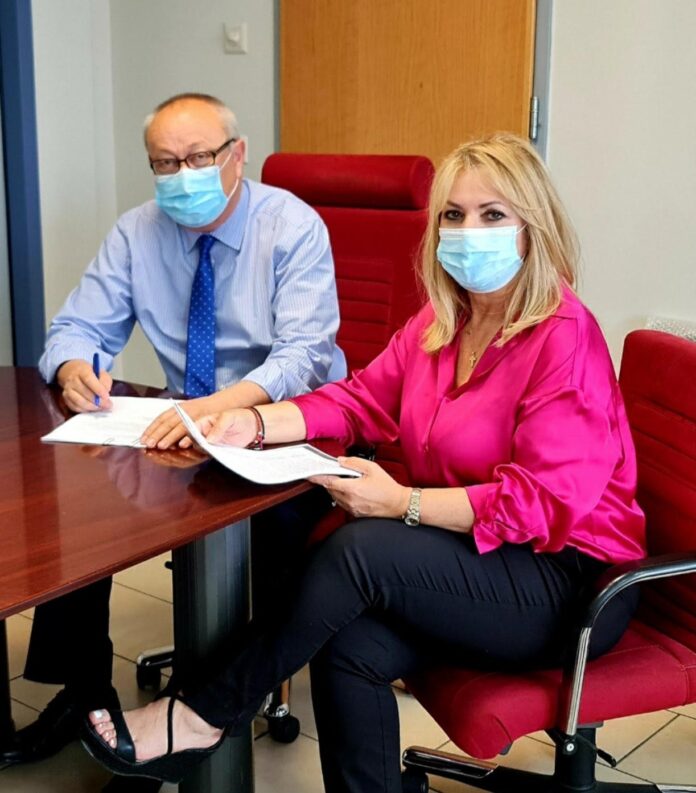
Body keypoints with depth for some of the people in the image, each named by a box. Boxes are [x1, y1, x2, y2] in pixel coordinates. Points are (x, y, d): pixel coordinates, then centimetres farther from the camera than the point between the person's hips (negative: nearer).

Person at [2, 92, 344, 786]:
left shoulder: (293, 227, -12)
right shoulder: (137, 233, 3)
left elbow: (303, 356, -23)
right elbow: (77, 328, 3)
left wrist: (221, 406, -42)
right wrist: (74, 368, -23)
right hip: (184, 422, 5)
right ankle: (81, 685, -2)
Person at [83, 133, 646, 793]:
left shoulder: (564, 338, -17)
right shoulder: (441, 319, 9)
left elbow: (544, 503, -21)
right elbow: (361, 399, 5)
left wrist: (403, 503, -25)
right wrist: (255, 422, -12)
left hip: (570, 582, -7)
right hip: (470, 553, 7)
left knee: (360, 549, -26)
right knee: (351, 648, -21)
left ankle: (203, 716, -9)